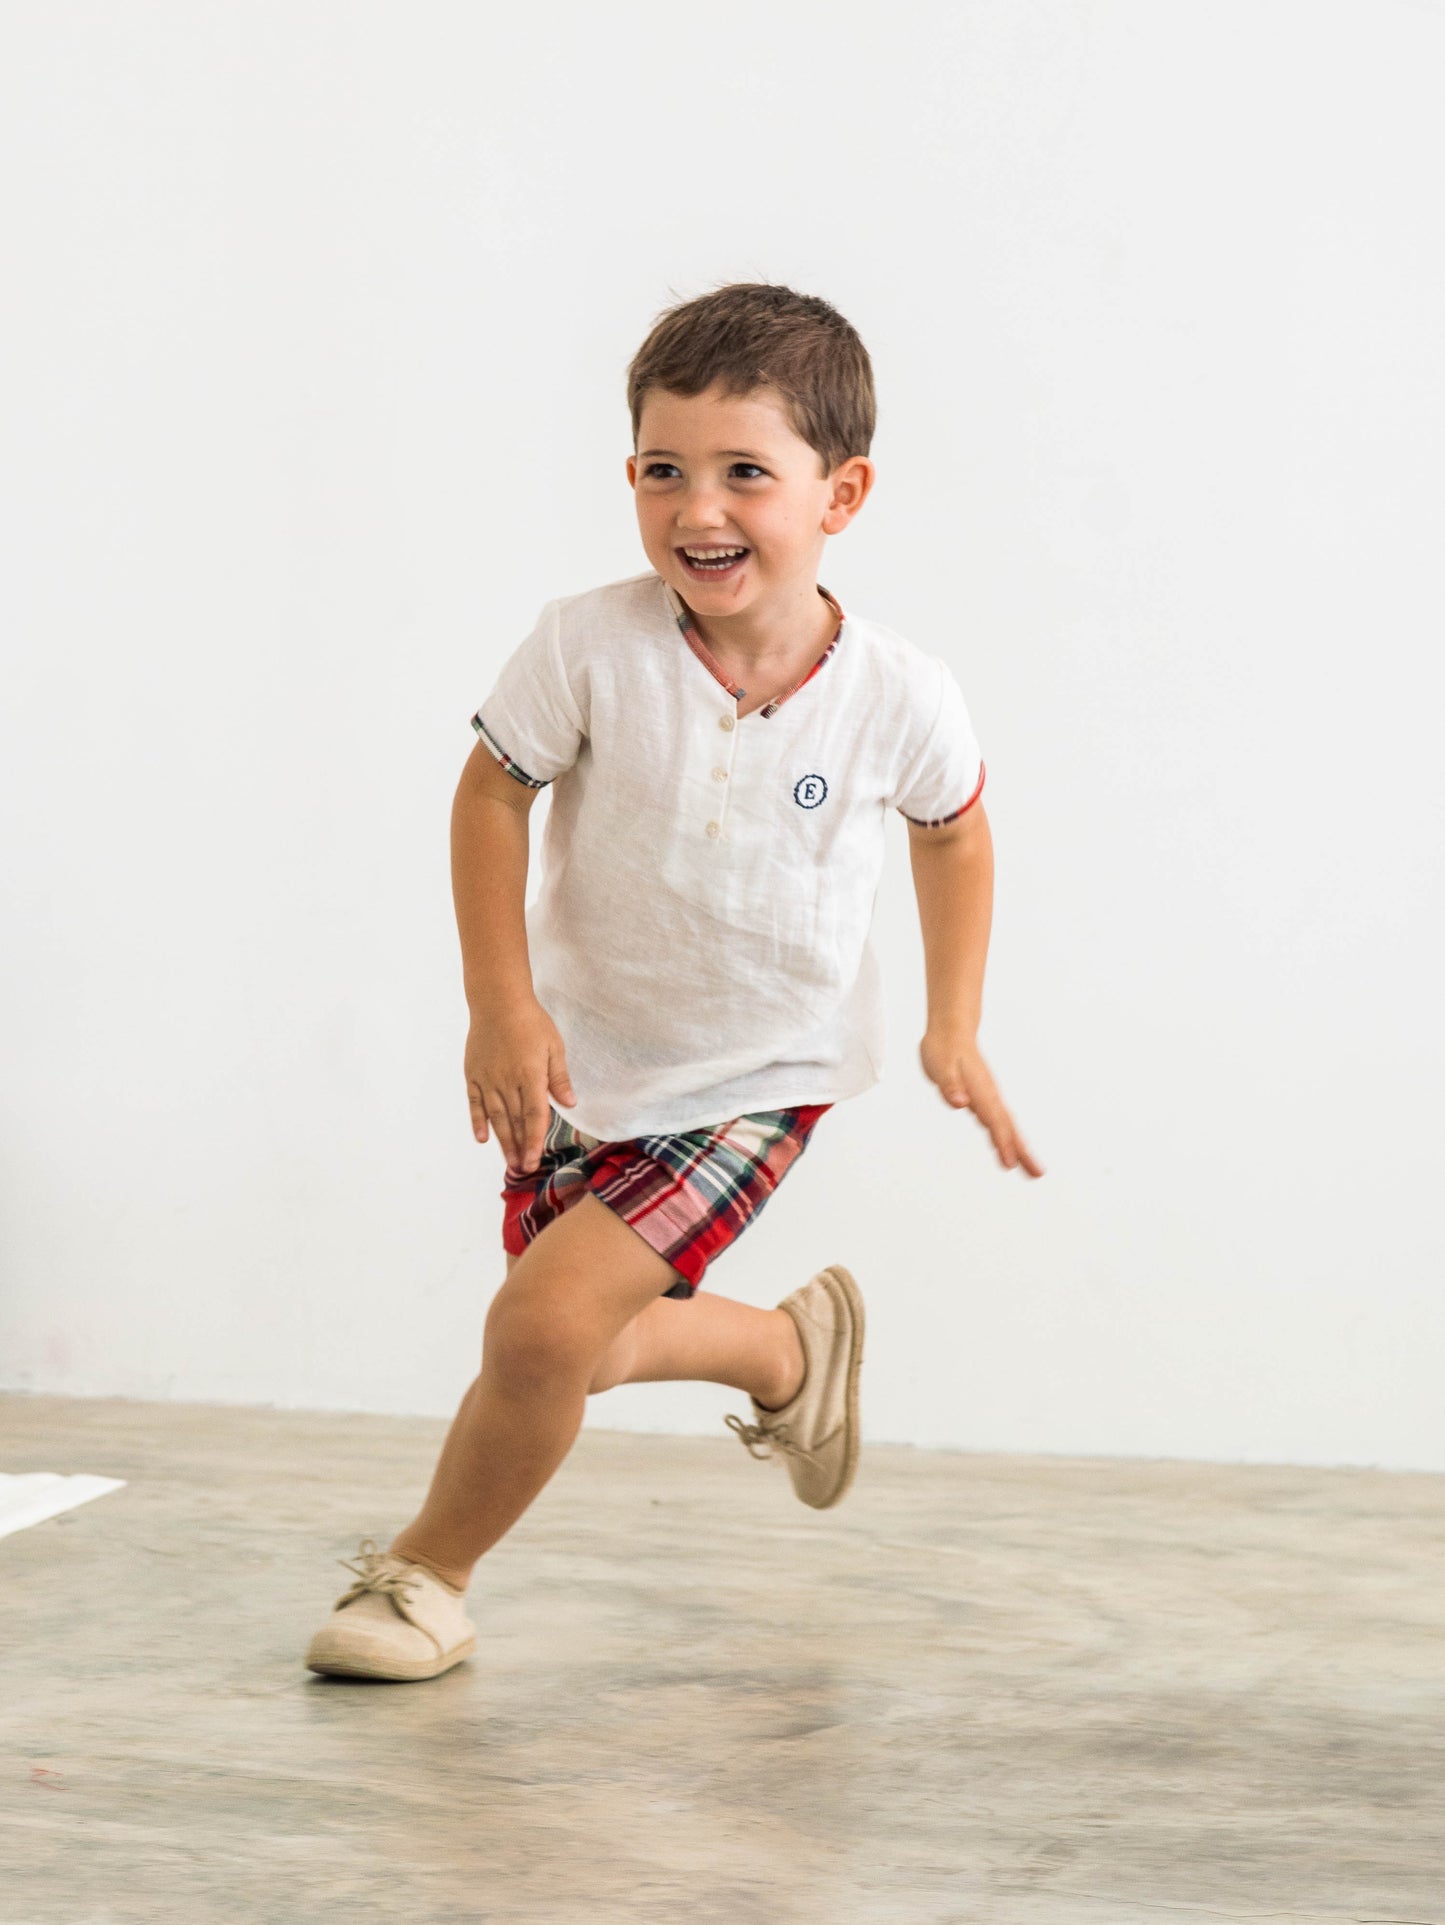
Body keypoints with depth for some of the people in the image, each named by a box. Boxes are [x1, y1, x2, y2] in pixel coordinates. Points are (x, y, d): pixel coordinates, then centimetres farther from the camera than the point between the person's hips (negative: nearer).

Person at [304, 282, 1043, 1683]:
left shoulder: (897, 695, -19)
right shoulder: (591, 647, -22)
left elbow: (952, 828, 2)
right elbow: (492, 789, -7)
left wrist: (954, 1026, 1)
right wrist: (500, 1007, -13)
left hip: (754, 1074, -2)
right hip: (583, 1048, 3)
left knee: (545, 1324, -15)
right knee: (584, 1348, 14)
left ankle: (427, 1570, 12)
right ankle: (790, 1347, 46)